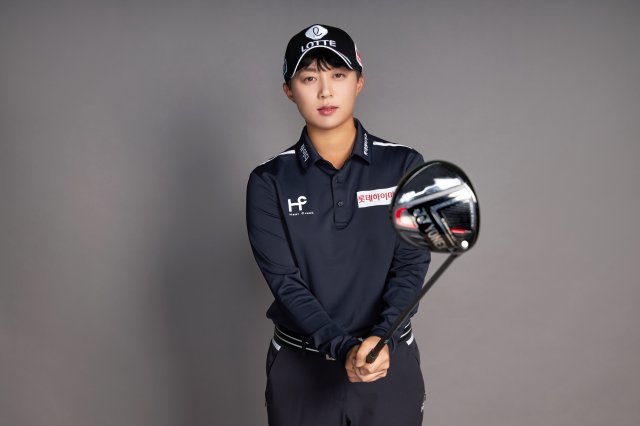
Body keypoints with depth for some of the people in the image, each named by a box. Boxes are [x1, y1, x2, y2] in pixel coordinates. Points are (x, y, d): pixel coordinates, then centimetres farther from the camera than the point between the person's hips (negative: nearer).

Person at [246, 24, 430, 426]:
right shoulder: (269, 182, -4)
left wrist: (380, 339, -23)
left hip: (391, 361, 0)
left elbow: (411, 265, -7)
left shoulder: (405, 166, -3)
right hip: (300, 368, 0)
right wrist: (344, 347, -24)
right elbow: (285, 280, -11)